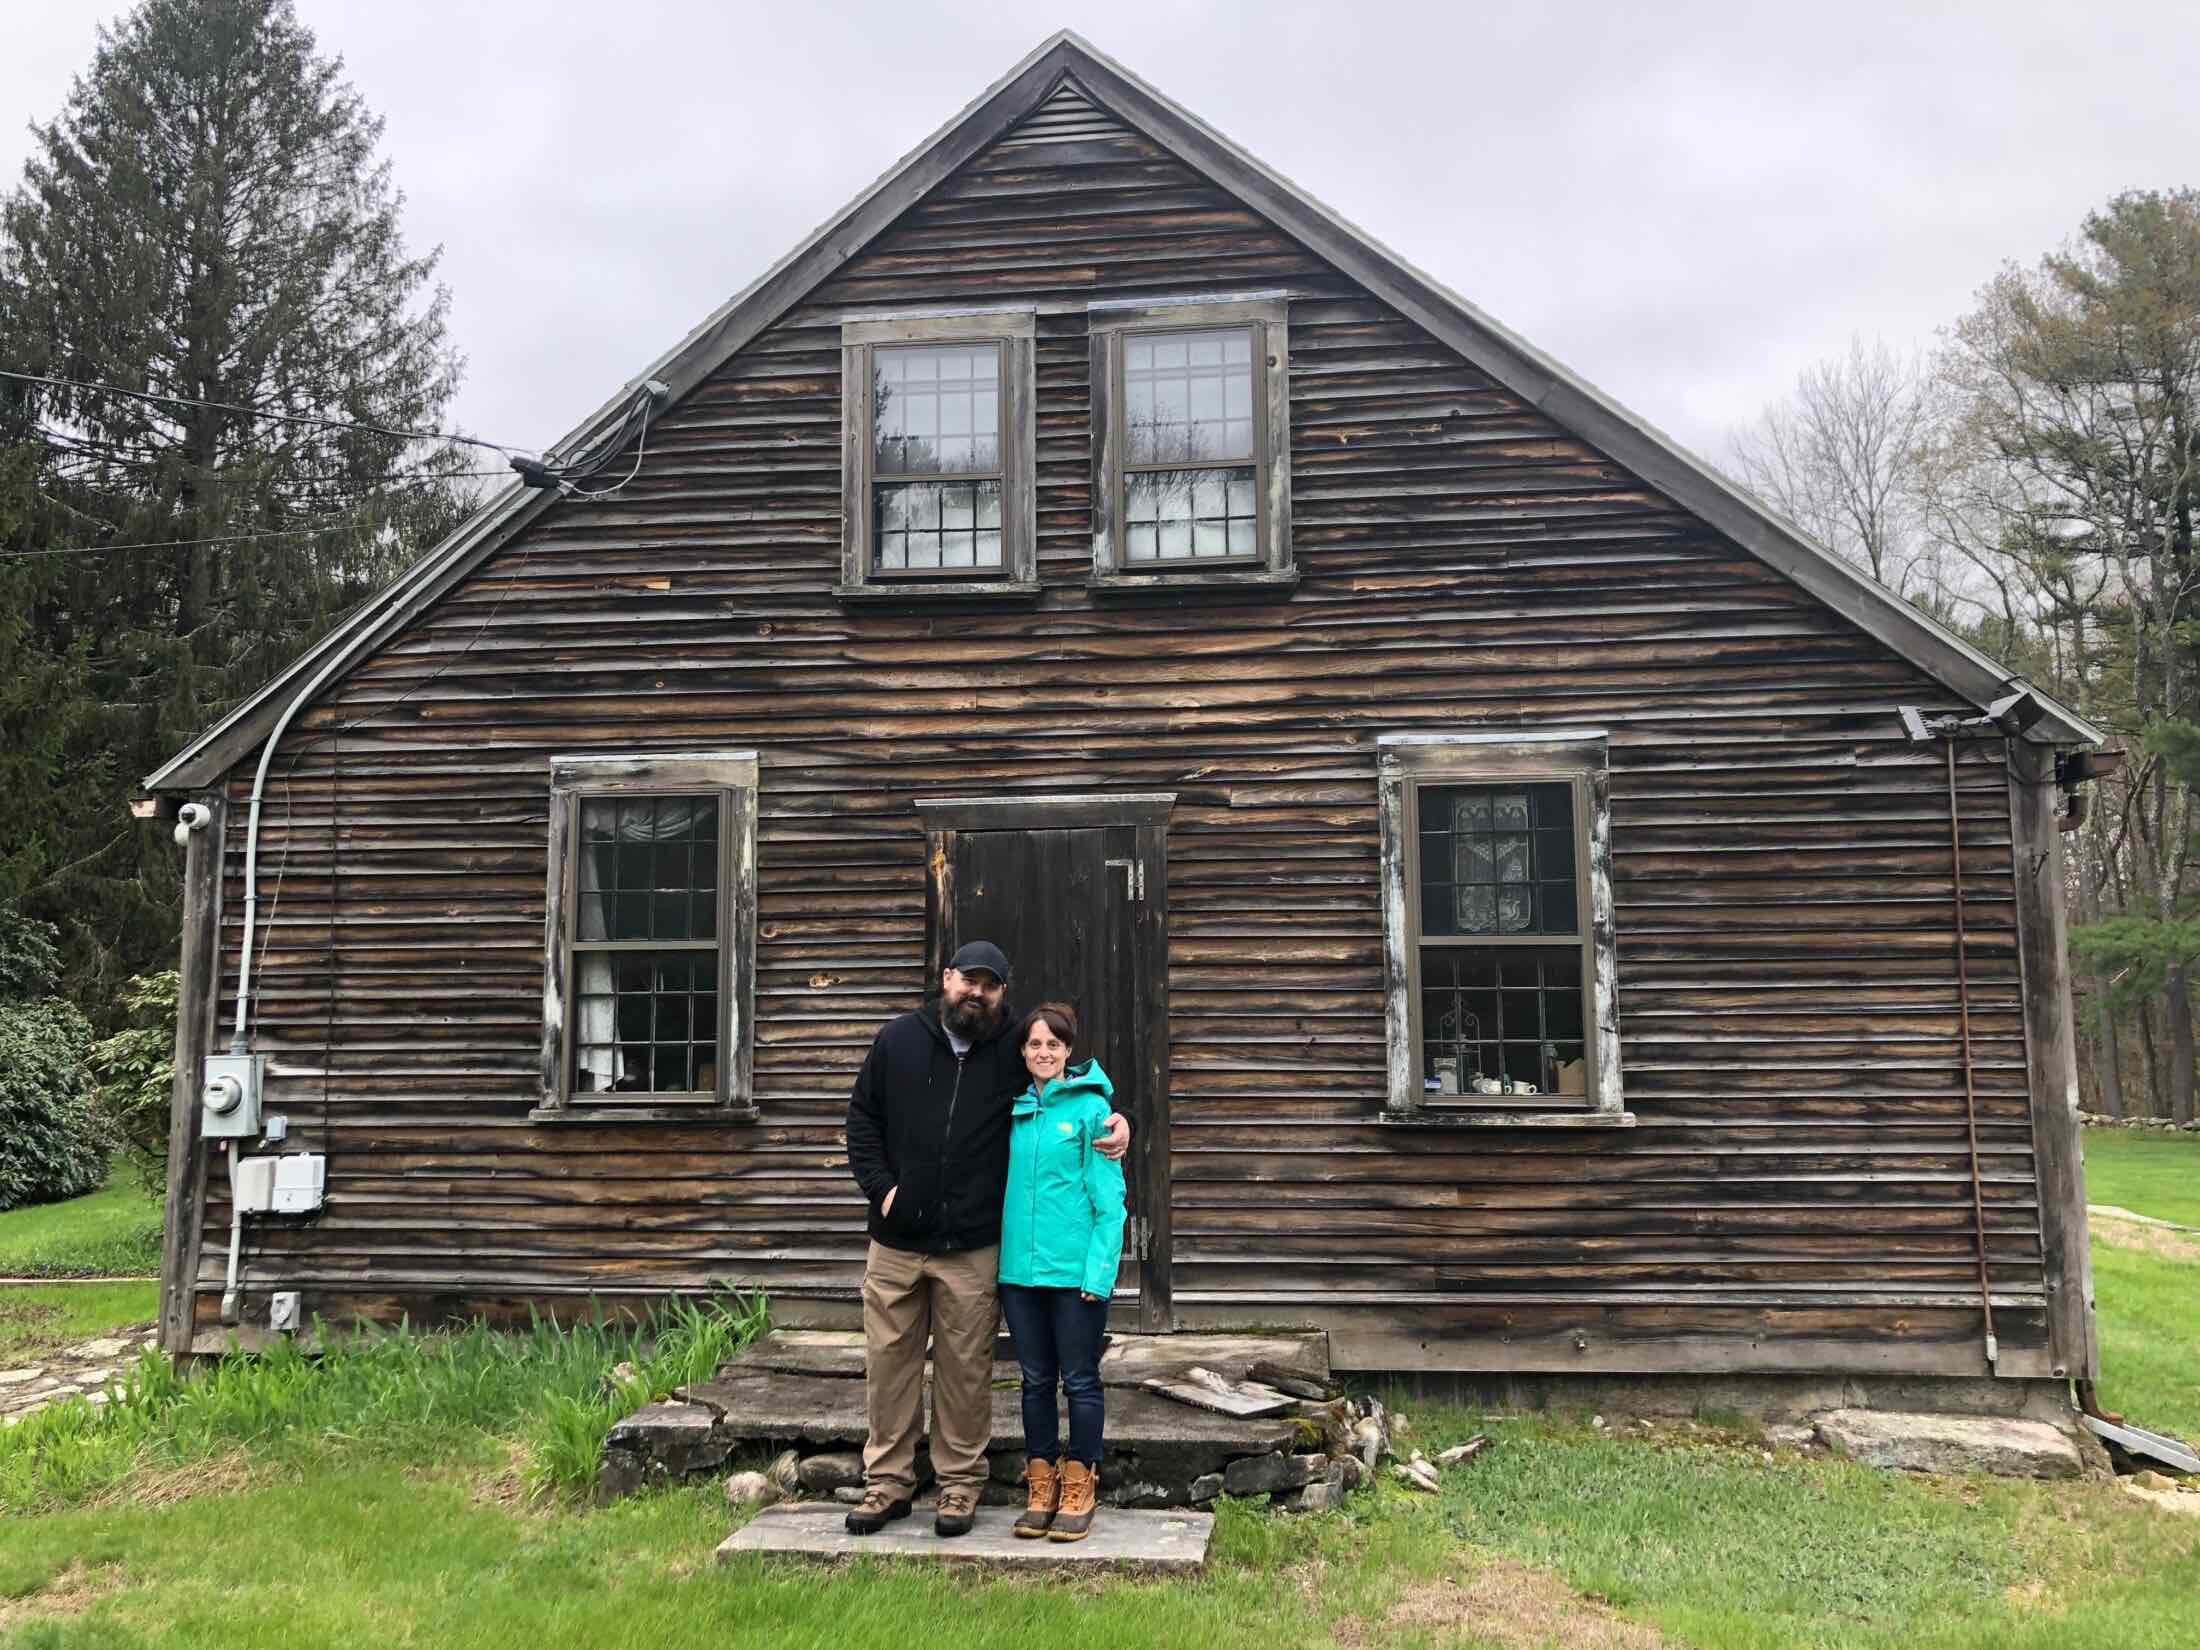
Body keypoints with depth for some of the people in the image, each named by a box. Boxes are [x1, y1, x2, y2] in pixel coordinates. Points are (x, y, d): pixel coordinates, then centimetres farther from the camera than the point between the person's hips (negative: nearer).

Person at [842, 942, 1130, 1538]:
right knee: (889, 1363, 8)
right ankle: (887, 1481, 22)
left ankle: (960, 1483, 20)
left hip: (972, 1250, -1)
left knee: (965, 1371, 5)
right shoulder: (898, 1040, 4)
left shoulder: (1014, 1053, 1)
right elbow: (862, 1117, 10)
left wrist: (1114, 1117, -7)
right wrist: (878, 1185, -1)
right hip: (895, 1243, 2)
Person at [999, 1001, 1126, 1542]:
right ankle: (1041, 1490, 24)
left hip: (1076, 1269, -4)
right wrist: (998, 1256, 5)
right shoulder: (1013, 1109, 7)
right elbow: (1001, 1185, 12)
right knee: (1036, 1380, 14)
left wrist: (1099, 1269, -14)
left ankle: (1078, 1492, 18)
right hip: (1019, 1268, 5)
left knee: (1080, 1381, 6)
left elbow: (1108, 1198, -8)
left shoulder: (1091, 1108, -7)